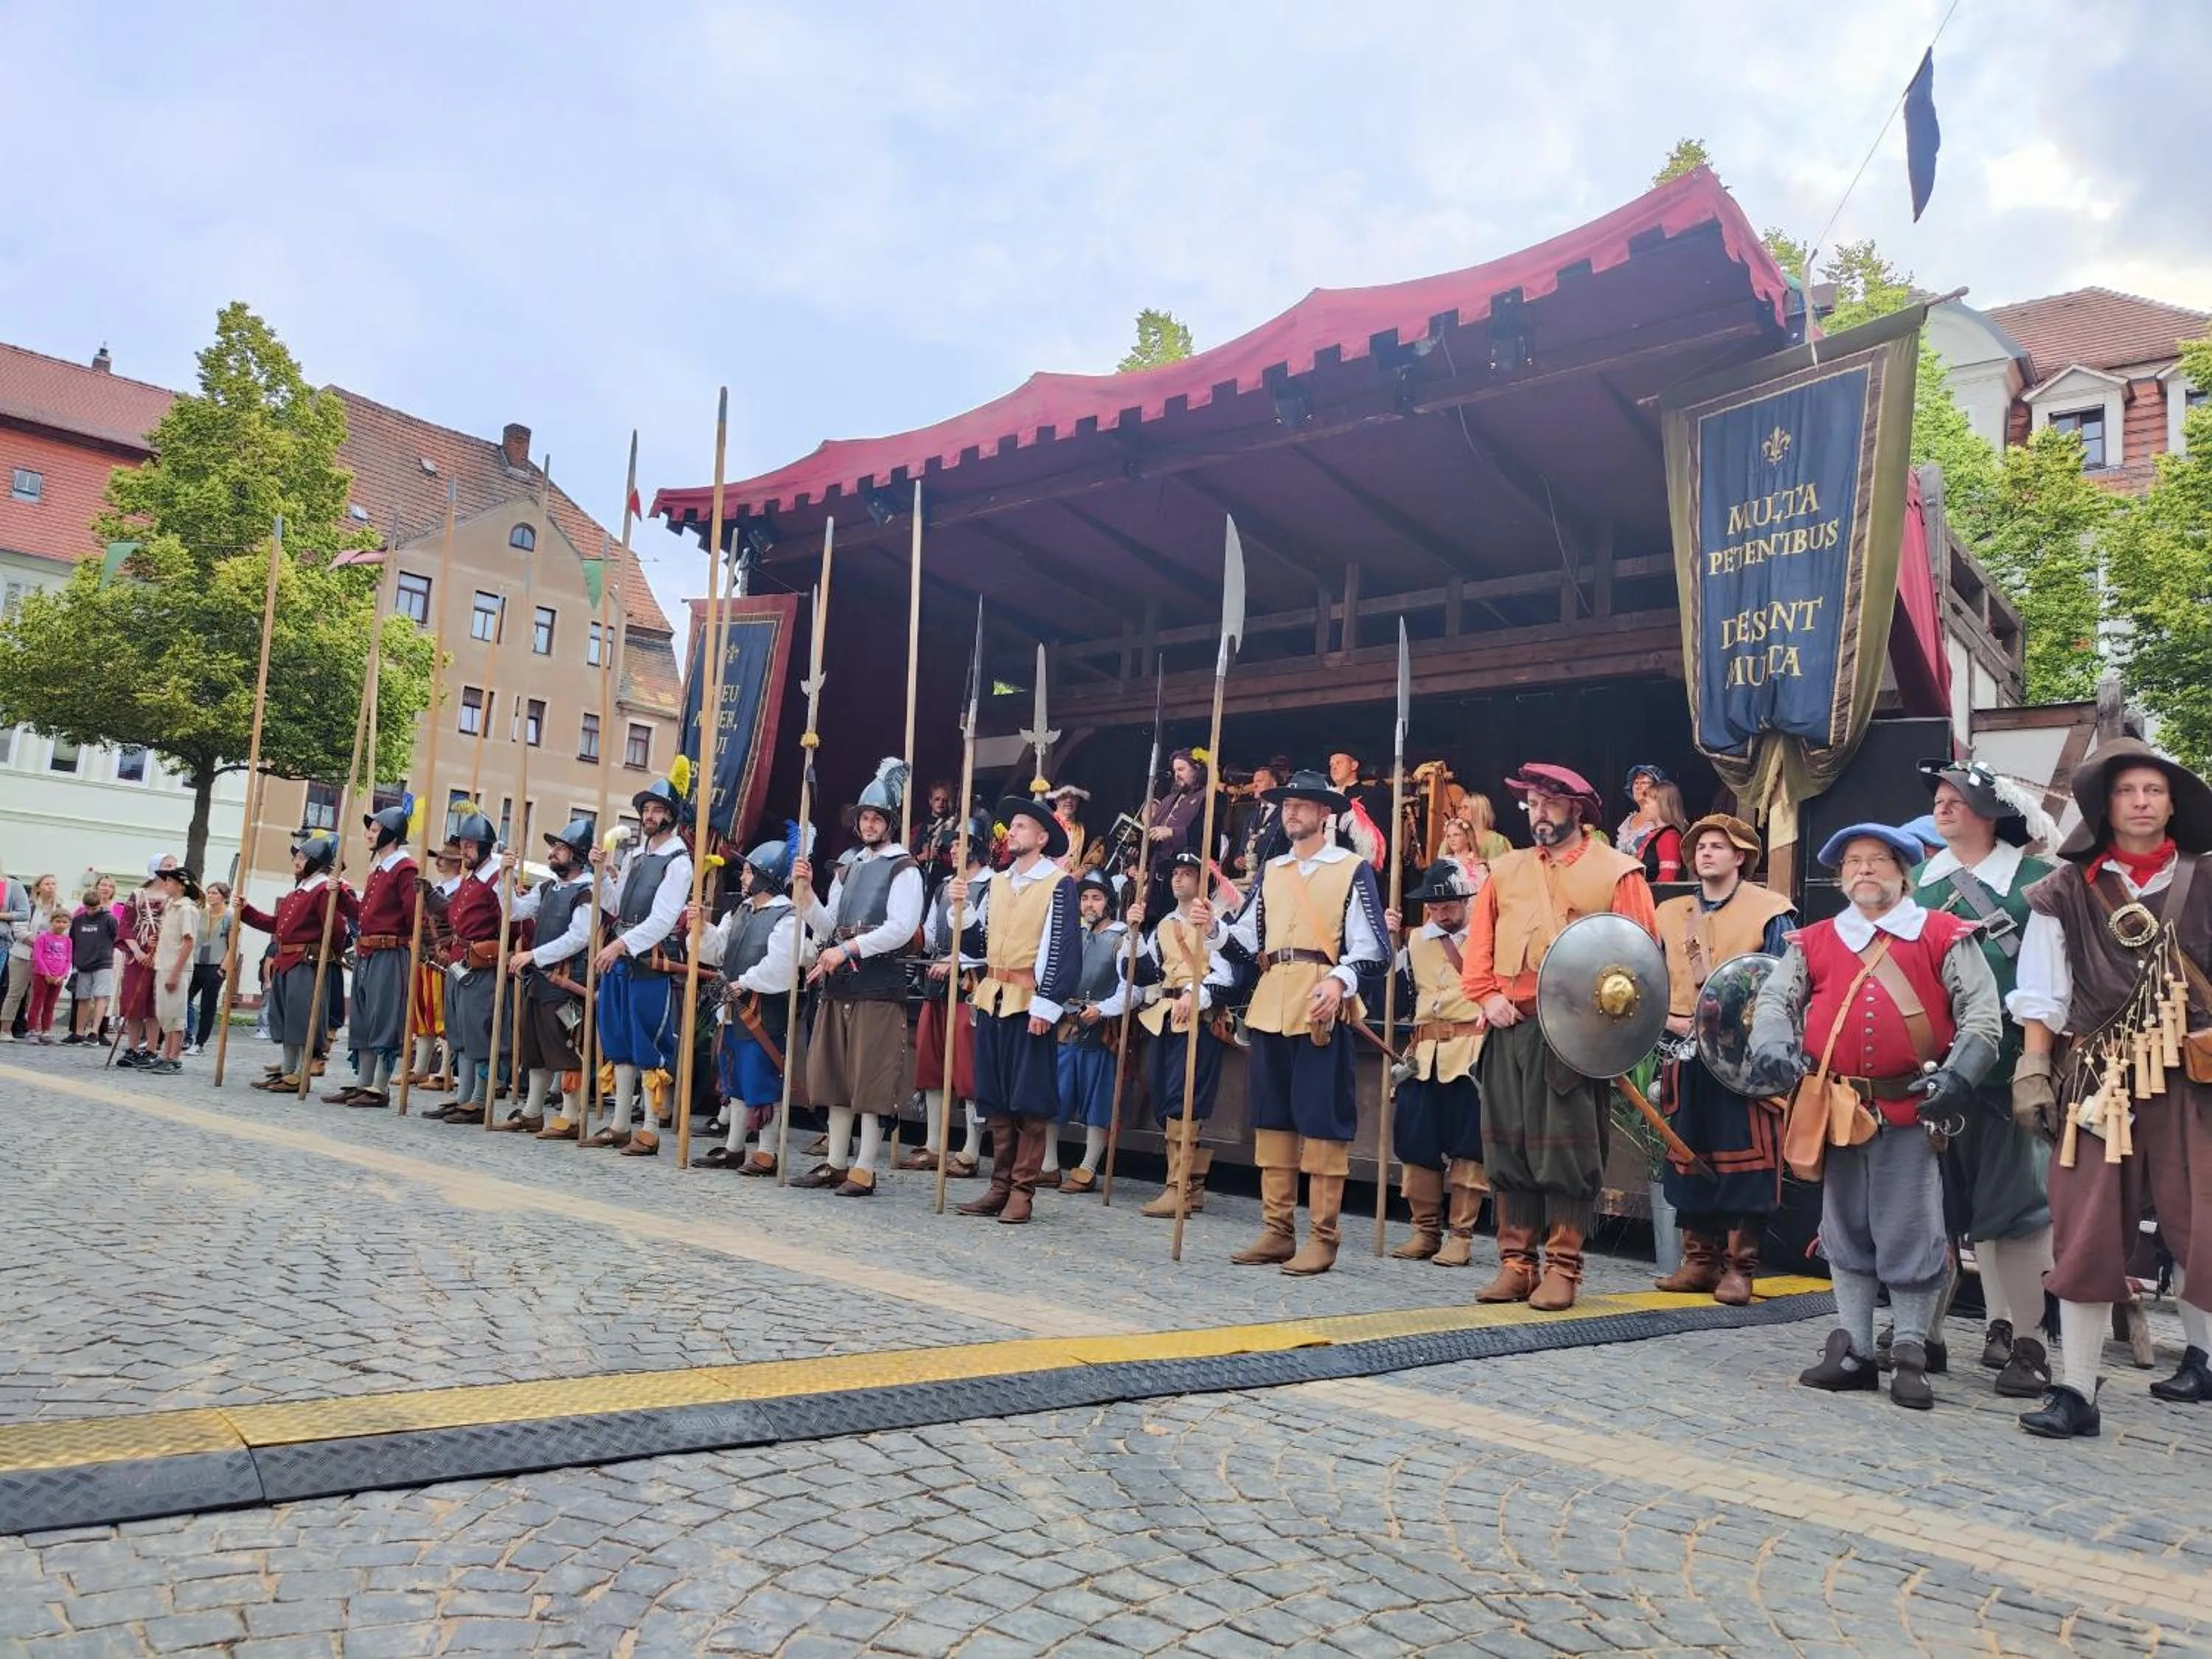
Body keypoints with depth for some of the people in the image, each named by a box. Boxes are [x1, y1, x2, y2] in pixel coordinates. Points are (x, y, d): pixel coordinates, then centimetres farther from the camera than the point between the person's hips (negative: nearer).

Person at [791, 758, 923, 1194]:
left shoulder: (904, 869, -3)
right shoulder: (848, 869, 19)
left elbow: (902, 928, -15)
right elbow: (826, 927, 15)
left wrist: (848, 950, -17)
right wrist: (806, 891, 0)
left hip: (879, 982, -7)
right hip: (839, 981, 7)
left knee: (872, 1077, -5)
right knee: (836, 1074, 10)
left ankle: (864, 1170, 0)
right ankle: (835, 1162, 19)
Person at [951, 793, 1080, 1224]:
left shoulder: (1059, 885, -4)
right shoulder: (996, 884, 15)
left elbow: (1066, 949, -11)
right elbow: (976, 942, 12)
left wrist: (1046, 1005, -17)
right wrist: (963, 907, -3)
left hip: (1030, 1003, -6)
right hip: (992, 999, 6)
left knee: (1029, 1101, -2)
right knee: (995, 1100, 9)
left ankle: (1022, 1192, 4)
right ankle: (1000, 1186, 17)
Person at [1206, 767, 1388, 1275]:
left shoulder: (1354, 869, 2)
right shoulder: (1271, 871, 19)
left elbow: (1371, 946, -5)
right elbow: (1246, 939, 15)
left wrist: (1339, 981, -22)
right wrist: (1213, 927, -4)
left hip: (1322, 1008, -6)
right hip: (1270, 1007, 6)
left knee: (1323, 1119, -4)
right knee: (1271, 1116, 8)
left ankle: (1321, 1238, 3)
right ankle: (1277, 1231, 17)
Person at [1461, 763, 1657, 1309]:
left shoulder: (1616, 871, 1)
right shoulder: (1506, 870, 15)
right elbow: (1480, 941, 11)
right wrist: (1487, 995, -2)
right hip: (1509, 1030, 5)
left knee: (1567, 1152, -1)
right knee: (1508, 1148, 7)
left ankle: (1562, 1268, 8)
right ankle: (1516, 1263, 15)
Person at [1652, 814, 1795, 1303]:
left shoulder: (1769, 912, 1)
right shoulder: (1669, 914, 15)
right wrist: (1668, 1019, -3)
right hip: (1685, 1056, 5)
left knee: (1743, 1159, -5)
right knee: (1688, 1157, 8)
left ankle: (1740, 1266, 4)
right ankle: (1699, 1259, 17)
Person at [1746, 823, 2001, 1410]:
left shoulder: (1943, 935, 2)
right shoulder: (1814, 942, 9)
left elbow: (1982, 1013, -1)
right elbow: (1775, 999, 6)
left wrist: (1958, 1076, -14)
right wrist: (1773, 1048, -14)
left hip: (1911, 1109, -3)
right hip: (1836, 1109, 3)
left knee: (1910, 1234, 2)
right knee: (1846, 1231, 11)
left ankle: (1910, 1357, 14)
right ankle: (1854, 1353, 22)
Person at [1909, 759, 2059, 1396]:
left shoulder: (2034, 879, 2)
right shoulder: (1920, 881, 14)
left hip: (2005, 1066, -4)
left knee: (2015, 1199, -1)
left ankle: (2024, 1340, 8)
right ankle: (1923, 1331, 16)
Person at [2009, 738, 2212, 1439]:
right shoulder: (2067, 892, 3)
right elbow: (2041, 994, 3)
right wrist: (2032, 1073, -3)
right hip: (2096, 1080, 0)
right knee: (2086, 1236, 2)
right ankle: (2075, 1391, 7)